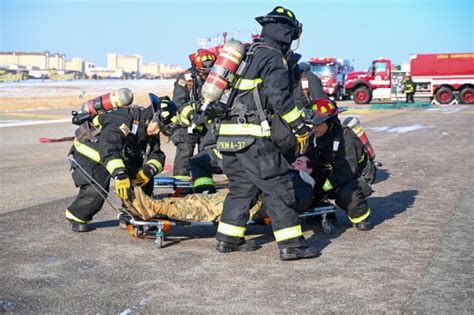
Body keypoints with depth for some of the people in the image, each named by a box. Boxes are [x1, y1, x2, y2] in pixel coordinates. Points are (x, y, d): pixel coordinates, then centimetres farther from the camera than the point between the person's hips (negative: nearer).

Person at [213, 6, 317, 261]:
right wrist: (300, 127, -9)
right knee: (278, 188, -3)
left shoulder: (247, 54, 21)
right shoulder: (274, 57, -6)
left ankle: (228, 239, 21)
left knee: (241, 187, 18)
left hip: (228, 134, 9)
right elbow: (279, 97, -16)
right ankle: (291, 244, -2)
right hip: (253, 137, -9)